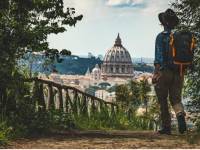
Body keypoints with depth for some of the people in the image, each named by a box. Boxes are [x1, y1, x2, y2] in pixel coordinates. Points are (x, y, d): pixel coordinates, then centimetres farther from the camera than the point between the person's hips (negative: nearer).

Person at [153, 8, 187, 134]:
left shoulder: (161, 36, -7)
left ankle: (166, 127, 10)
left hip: (164, 72, -4)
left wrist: (156, 73, -13)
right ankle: (181, 116, -21)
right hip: (178, 73, 4)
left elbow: (159, 56, -14)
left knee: (163, 101, 7)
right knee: (176, 99, 9)